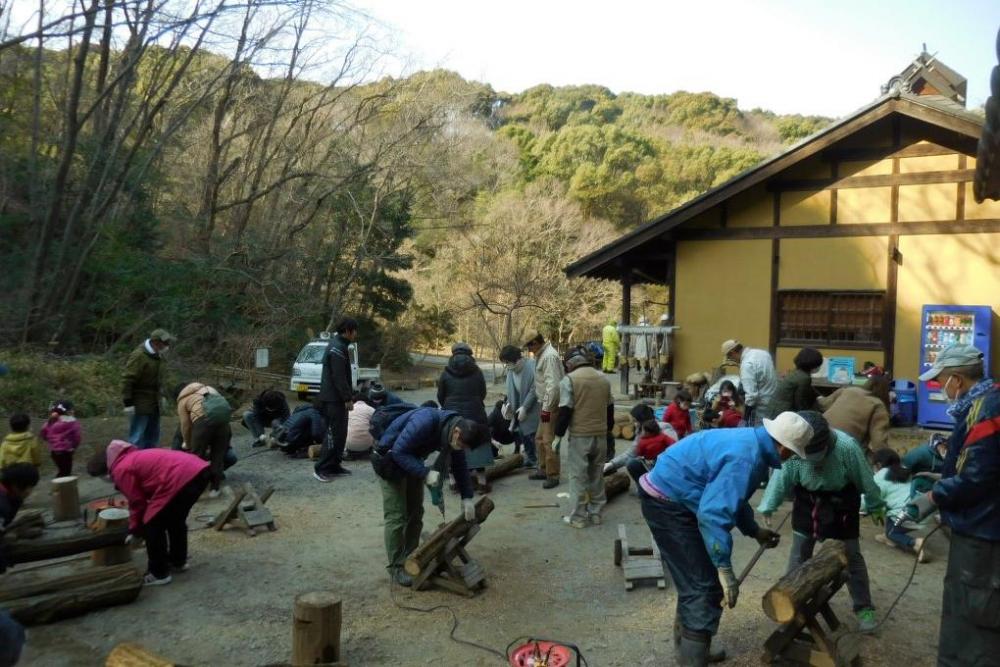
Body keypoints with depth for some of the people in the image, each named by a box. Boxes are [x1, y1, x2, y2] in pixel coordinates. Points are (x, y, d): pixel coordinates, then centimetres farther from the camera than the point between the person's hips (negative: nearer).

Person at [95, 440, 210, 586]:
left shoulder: (121, 470, 5)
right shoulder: (135, 458, 33)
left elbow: (137, 502, 8)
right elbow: (143, 497, 37)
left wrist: (135, 530, 23)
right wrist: (138, 528, 41)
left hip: (182, 478, -10)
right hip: (200, 469, 10)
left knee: (153, 526, 9)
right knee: (176, 520, 30)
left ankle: (159, 574, 18)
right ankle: (178, 561, 44)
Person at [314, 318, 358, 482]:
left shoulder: (340, 345, 16)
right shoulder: (337, 348, -18)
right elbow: (338, 377, -22)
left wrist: (349, 395, 20)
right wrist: (348, 398, -20)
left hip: (337, 397, 10)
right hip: (334, 398, -10)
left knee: (340, 432, 13)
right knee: (334, 433, -8)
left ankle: (334, 465, 18)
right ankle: (321, 468, -4)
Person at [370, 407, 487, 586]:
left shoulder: (455, 433, -12)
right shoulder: (426, 422, -36)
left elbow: (459, 466, 0)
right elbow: (398, 451, -32)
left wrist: (467, 498, -6)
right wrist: (426, 473, -35)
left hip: (412, 459, 8)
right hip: (390, 460, -8)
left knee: (416, 513, 10)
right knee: (396, 517, -7)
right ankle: (396, 567, 4)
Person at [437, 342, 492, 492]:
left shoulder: (446, 373, -3)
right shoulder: (477, 371, -2)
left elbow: (440, 396, 3)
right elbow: (483, 393, 6)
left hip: (453, 415, 0)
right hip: (474, 414, 0)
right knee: (477, 445, 6)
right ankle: (482, 482, 6)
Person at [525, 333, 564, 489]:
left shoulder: (549, 356, -19)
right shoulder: (541, 355, 13)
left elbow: (553, 385, -24)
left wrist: (546, 408, -22)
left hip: (552, 406, -10)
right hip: (545, 404, 10)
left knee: (549, 441, -6)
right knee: (540, 439, 18)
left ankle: (553, 476, 4)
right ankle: (544, 470, 31)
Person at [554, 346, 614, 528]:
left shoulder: (569, 379, -8)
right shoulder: (603, 379, 10)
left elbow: (565, 411, -12)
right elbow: (610, 408, 15)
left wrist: (558, 436, -4)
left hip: (579, 436, -5)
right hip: (601, 435, 6)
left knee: (578, 476, 2)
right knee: (597, 475, 14)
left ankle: (578, 517, 5)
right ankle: (595, 514, 21)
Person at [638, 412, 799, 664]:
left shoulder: (751, 442, 7)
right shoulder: (746, 458, -25)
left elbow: (731, 497, 23)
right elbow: (713, 513, -31)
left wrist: (754, 531, 27)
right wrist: (725, 568, -27)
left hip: (672, 497, 11)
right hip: (668, 502, -11)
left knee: (694, 581, 22)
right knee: (704, 585, -7)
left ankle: (689, 649, 37)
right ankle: (693, 657, 0)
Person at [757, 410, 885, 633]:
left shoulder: (846, 446, -29)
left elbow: (864, 478, -14)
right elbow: (781, 477, -15)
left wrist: (875, 506, -2)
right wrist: (767, 508, -15)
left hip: (840, 503, -2)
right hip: (807, 500, 2)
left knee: (851, 555, 5)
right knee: (799, 552, 10)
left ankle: (864, 608, 19)